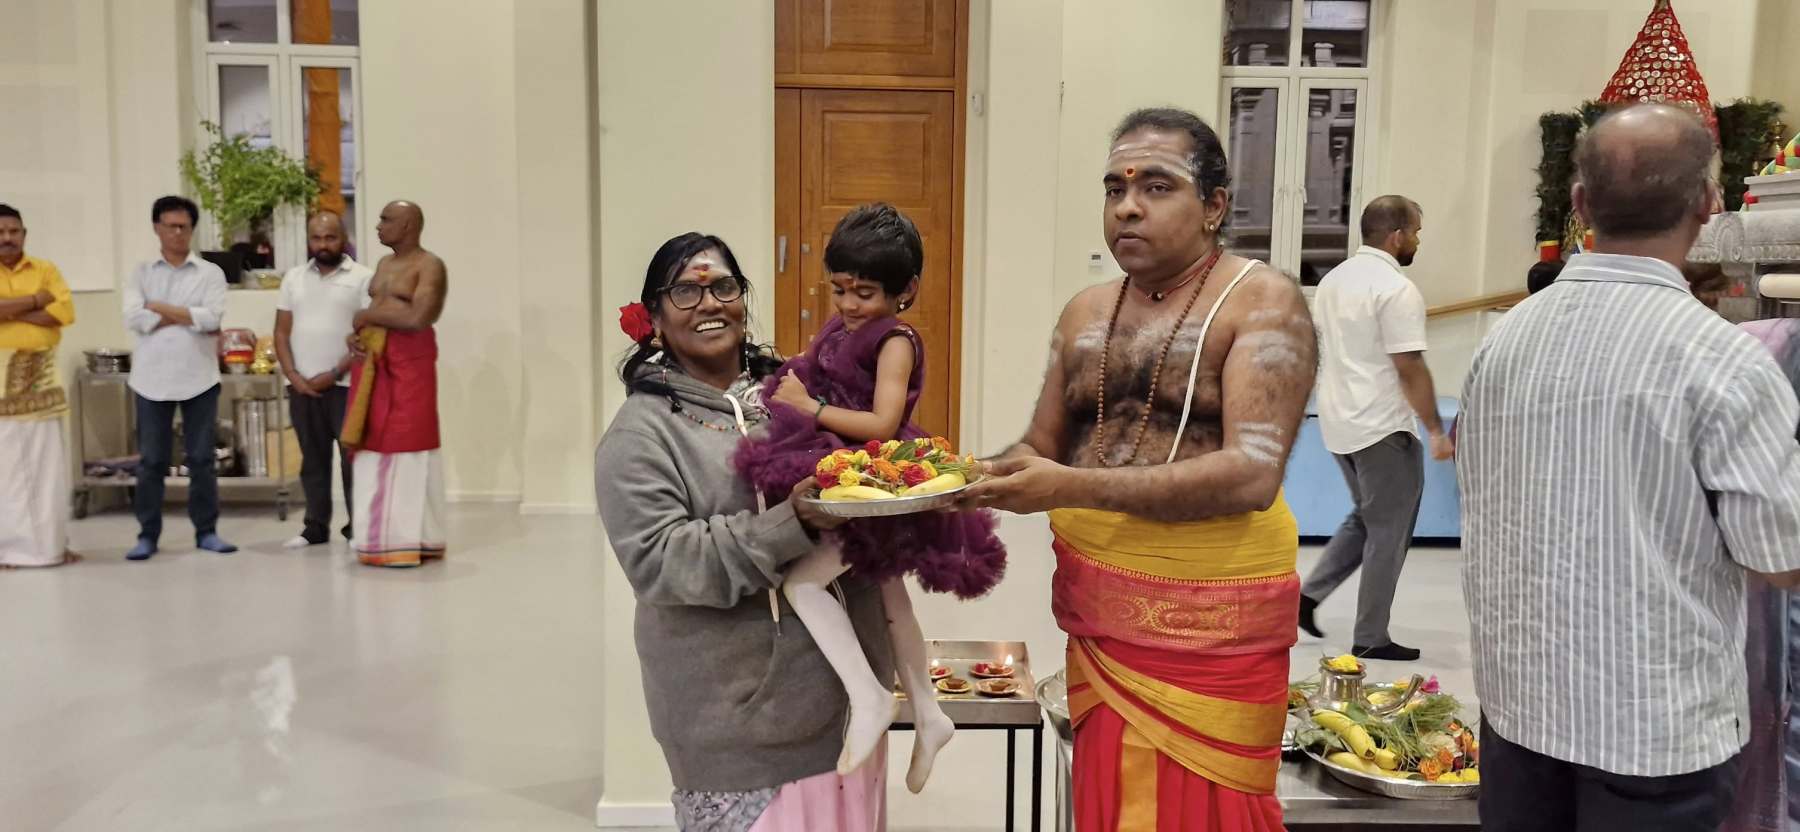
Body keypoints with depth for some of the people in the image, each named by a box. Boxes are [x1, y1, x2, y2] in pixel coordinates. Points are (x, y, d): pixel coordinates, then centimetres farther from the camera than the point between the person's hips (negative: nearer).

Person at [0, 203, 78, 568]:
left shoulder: (45, 269, 10)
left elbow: (65, 312, -4)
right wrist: (35, 300, -9)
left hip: (39, 376, 3)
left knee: (48, 463, 4)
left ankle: (51, 543, 11)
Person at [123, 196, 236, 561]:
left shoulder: (211, 273, 4)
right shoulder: (141, 273, 6)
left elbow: (213, 317, -11)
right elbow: (133, 319, -8)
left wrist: (162, 308, -8)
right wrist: (188, 317, -10)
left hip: (199, 377, 0)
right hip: (152, 378, 1)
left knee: (202, 458, 5)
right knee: (150, 460, 5)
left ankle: (206, 531, 14)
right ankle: (147, 534, 13)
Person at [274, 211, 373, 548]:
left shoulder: (363, 277, -2)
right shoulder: (294, 278, 12)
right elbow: (282, 331, 11)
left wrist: (334, 374, -12)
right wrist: (293, 376, -2)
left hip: (346, 385, -4)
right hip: (302, 387, 4)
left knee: (353, 457, -3)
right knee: (312, 459, 10)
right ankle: (316, 526, 17)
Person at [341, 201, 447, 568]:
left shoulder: (429, 266, -8)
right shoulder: (384, 264, 18)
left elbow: (416, 319, -20)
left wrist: (366, 315, -7)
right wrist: (355, 333, 1)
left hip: (409, 363, -8)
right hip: (372, 363, 8)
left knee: (407, 444, -5)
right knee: (376, 445, 7)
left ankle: (410, 540, 2)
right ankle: (381, 537, 14)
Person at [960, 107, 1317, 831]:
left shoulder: (1262, 302, -9)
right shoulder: (1085, 314, 9)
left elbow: (1252, 474, -20)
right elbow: (1041, 451, 15)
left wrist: (1075, 488, -26)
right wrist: (968, 479, -7)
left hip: (1211, 628, -5)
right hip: (1096, 617, 6)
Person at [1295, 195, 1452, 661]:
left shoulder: (1333, 280, 10)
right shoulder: (1397, 290, -17)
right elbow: (1411, 369, -19)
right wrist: (1436, 430, -12)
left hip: (1339, 423, 8)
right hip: (1383, 428, -8)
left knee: (1365, 518, 22)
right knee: (1388, 532, 4)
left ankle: (1309, 593, 13)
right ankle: (1371, 638, 11)